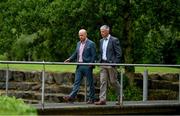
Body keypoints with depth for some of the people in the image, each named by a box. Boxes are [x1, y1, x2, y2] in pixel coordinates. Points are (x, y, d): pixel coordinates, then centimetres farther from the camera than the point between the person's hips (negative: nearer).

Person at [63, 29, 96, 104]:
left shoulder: (91, 44, -5)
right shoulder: (78, 43, 15)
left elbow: (93, 56, -8)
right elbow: (75, 54, 18)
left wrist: (91, 65, -16)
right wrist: (69, 59, 3)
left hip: (87, 66, -6)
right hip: (79, 66, 6)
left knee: (90, 83, 1)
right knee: (76, 82, 1)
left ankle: (91, 98, 8)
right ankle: (72, 97, -5)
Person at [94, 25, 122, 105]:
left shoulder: (114, 40, -7)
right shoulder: (101, 41, 14)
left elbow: (119, 53, -9)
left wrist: (115, 63, -14)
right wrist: (100, 61, 10)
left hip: (111, 64, -6)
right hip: (103, 64, 6)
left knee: (113, 81, 1)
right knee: (102, 81, -2)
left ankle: (121, 97, 19)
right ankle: (102, 99, -5)